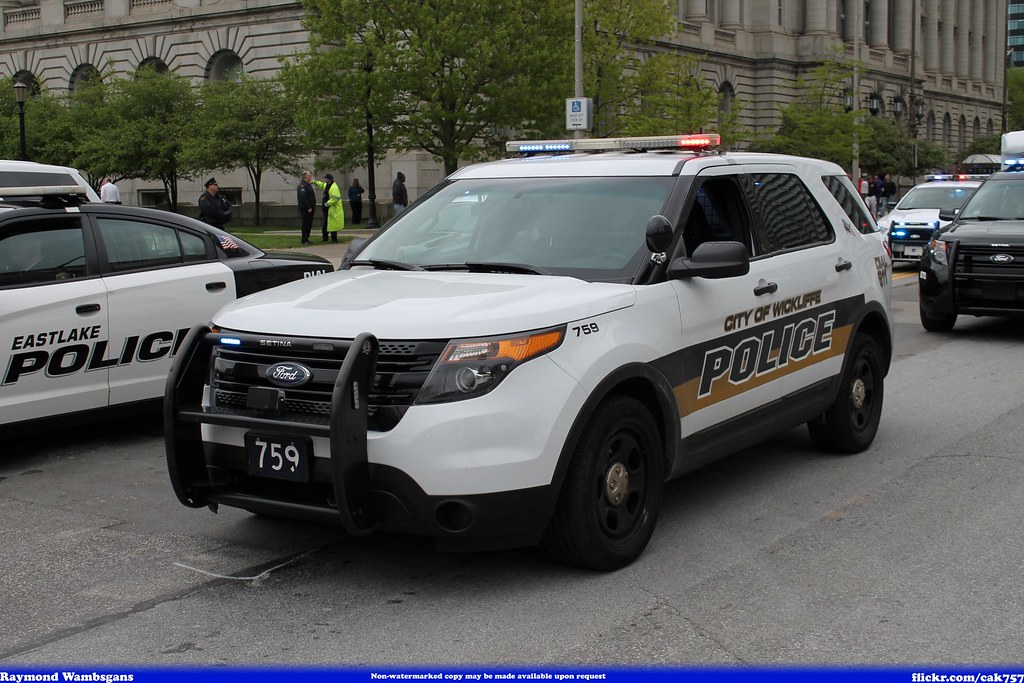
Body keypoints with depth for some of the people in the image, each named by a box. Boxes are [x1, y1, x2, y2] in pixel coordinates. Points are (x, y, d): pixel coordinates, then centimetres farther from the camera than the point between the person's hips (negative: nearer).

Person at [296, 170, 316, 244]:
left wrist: (313, 206, 17)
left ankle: (306, 239, 18)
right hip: (305, 208, -10)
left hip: (309, 208, 10)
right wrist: (308, 207, -23)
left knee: (309, 224, 12)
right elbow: (303, 198, -22)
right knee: (306, 224, -6)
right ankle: (304, 240, -2)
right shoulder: (302, 185, -14)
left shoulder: (308, 185, 18)